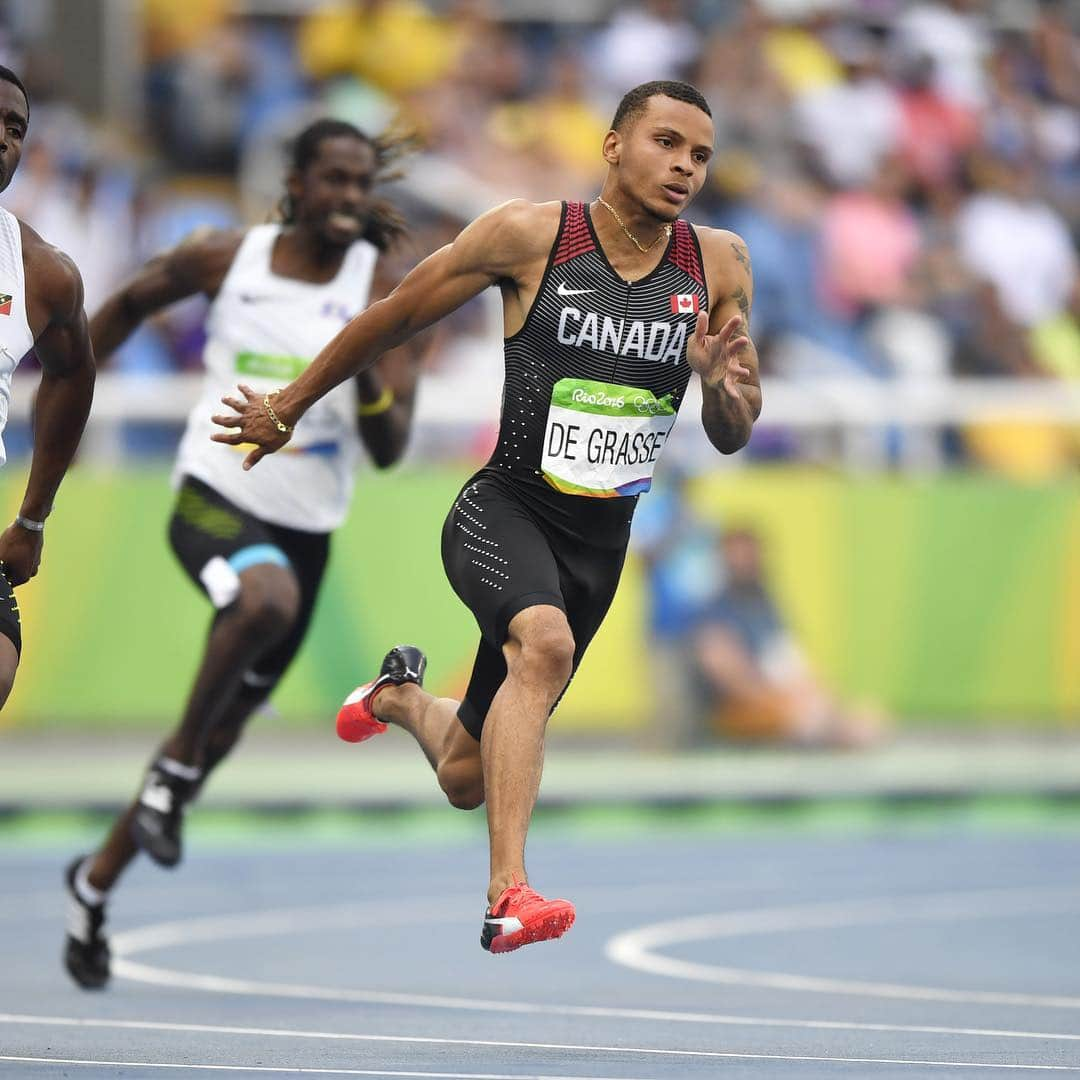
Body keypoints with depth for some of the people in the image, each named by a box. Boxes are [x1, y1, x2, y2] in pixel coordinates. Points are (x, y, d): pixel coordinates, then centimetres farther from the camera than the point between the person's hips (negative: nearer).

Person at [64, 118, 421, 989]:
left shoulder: (381, 291, -3)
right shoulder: (225, 259, -2)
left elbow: (390, 450, -8)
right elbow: (133, 302, 19)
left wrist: (367, 375, -27)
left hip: (305, 525, 3)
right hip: (213, 493, -3)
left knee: (221, 733, 11)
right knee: (269, 598, -39)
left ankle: (95, 882, 30)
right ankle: (174, 764, -18)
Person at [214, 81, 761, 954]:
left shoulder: (719, 265, 0)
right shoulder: (529, 236, -11)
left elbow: (734, 438, 7)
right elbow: (394, 319, 2)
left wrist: (723, 389, -16)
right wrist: (288, 408, 10)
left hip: (601, 542, 4)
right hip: (504, 510, -4)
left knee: (466, 779, 13)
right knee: (545, 642, -38)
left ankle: (400, 696, 49)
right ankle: (509, 895, -39)